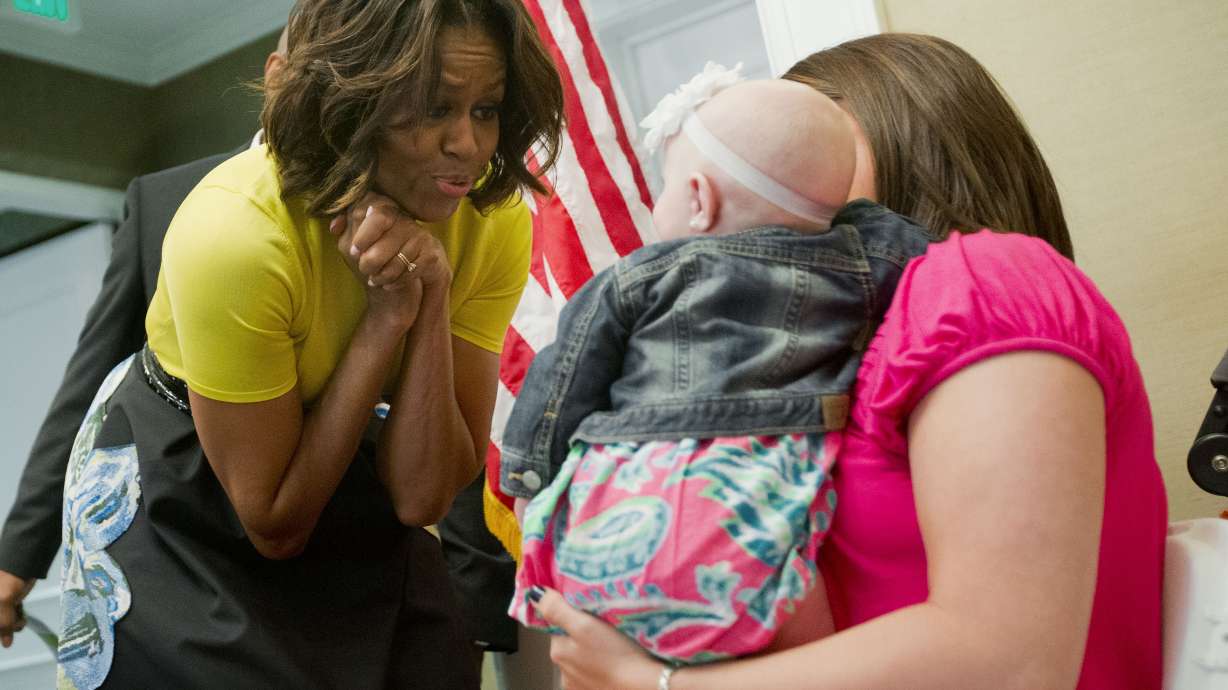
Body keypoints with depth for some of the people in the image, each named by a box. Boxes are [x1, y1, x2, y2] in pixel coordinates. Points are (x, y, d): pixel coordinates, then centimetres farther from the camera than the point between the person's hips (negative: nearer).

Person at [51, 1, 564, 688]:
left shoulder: (497, 220, -20)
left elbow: (421, 498, -21)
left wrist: (432, 300, -34)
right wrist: (386, 317, -33)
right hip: (173, 507, -3)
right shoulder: (236, 229, -33)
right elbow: (275, 525, -24)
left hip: (351, 491, 4)